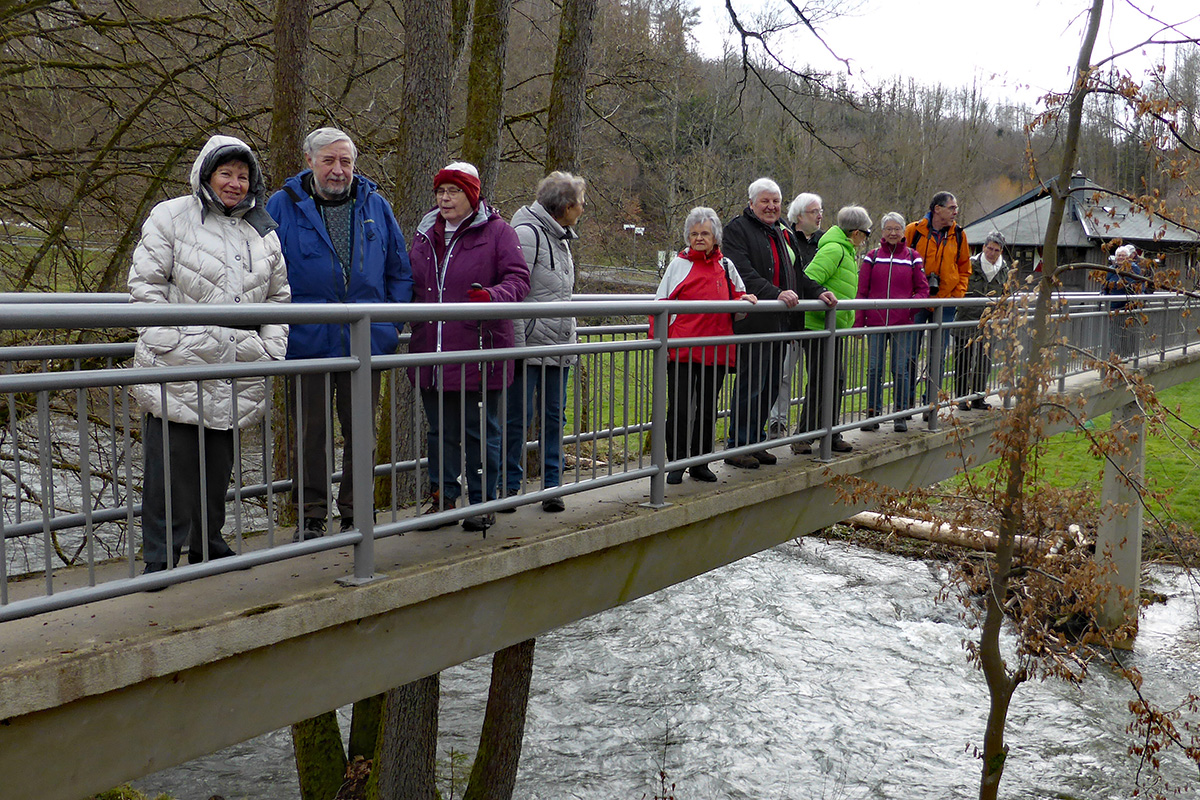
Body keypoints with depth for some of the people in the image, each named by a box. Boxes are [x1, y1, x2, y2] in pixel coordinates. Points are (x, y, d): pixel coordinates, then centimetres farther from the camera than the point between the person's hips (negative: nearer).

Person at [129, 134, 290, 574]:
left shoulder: (263, 231, 16)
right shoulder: (171, 217, 2)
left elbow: (278, 295, 22)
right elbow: (145, 284, -1)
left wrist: (272, 348, 10)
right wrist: (166, 341, -9)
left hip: (237, 372, 4)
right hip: (179, 368, -4)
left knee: (218, 464, 12)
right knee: (171, 463, -5)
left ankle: (207, 544, 26)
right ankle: (160, 556, 5)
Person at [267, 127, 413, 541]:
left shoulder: (375, 206, 9)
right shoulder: (283, 205, 2)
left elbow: (399, 270, 16)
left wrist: (393, 322, 8)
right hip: (307, 342, -2)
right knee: (310, 432, 4)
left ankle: (355, 511, 22)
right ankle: (311, 516, 16)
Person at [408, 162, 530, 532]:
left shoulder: (497, 231, -2)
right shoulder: (425, 232, 15)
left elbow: (519, 279, -9)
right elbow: (412, 284, 24)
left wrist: (492, 295, -28)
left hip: (479, 352, -5)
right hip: (433, 353, 5)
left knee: (481, 431, 4)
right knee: (440, 431, 12)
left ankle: (483, 502, 15)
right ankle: (442, 498, 23)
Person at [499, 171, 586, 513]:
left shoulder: (560, 237, 17)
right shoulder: (527, 234, -12)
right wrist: (516, 343, -19)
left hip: (558, 347, 8)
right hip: (530, 344, -8)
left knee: (553, 417, 9)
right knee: (518, 416, -1)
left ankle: (552, 485, 15)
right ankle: (509, 486, 10)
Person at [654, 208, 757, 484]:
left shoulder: (725, 265, 11)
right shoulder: (679, 264, 3)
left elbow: (736, 295, 22)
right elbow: (661, 305, 1)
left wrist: (744, 299, -2)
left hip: (716, 351, 3)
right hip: (682, 351, -3)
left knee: (707, 409, 10)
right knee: (679, 409, -2)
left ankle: (700, 463, 21)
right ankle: (676, 464, 10)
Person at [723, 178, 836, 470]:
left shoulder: (783, 232, 22)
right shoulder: (737, 229, -5)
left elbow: (797, 273, 27)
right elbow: (744, 273, -18)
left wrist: (818, 292, 10)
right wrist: (776, 294, -28)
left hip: (780, 323, 8)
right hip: (752, 323, -8)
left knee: (770, 385, 11)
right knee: (750, 385, -6)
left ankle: (755, 443, 20)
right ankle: (737, 446, 2)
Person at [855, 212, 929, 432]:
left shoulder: (913, 257, 6)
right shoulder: (872, 257, 7)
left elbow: (923, 289, 8)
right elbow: (862, 291, 6)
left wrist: (913, 303, -12)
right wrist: (858, 321, -1)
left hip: (903, 323, -1)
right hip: (875, 322, 1)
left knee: (900, 370, 2)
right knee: (874, 369, 2)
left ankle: (901, 415, 10)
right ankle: (873, 413, 10)